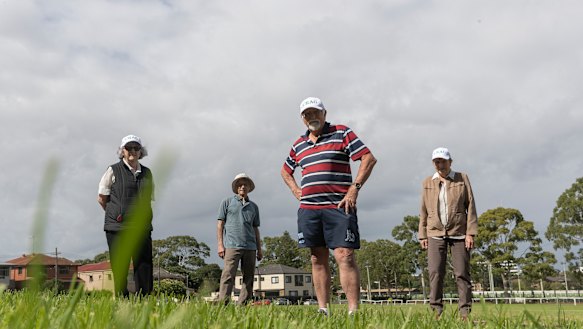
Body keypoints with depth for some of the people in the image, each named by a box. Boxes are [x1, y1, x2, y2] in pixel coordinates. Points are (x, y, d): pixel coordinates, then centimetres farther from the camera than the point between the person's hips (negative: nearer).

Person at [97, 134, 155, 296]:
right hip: (117, 228, -3)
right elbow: (101, 198, 7)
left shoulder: (147, 173, 14)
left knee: (145, 270, -2)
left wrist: (138, 215, 12)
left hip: (142, 228, 3)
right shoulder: (113, 171, 3)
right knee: (119, 269, -1)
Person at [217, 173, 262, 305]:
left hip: (250, 247, 4)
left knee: (249, 278, 1)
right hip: (232, 245, -4)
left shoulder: (254, 206, 20)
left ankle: (242, 305, 5)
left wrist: (259, 249, 15)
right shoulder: (227, 202, 10)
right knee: (228, 276, -12)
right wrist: (220, 244, -4)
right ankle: (222, 303, -15)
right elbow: (220, 224, 6)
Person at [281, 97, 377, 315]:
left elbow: (369, 158, -4)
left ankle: (353, 311, -13)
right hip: (308, 209, 6)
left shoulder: (342, 133, 2)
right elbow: (285, 171, 33)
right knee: (318, 260, 6)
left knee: (345, 257, -12)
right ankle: (323, 310, 10)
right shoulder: (299, 145, 18)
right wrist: (296, 191, 15)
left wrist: (354, 189, -11)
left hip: (339, 207, -5)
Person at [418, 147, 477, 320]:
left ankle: (465, 312, 4)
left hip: (459, 234, -1)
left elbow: (470, 206, 1)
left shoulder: (462, 179, 5)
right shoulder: (427, 183, 11)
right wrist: (422, 235, 8)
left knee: (462, 273, 0)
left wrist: (470, 232, -6)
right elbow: (424, 211, 13)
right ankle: (436, 311, -2)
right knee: (435, 273, -6)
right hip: (436, 234, 2)